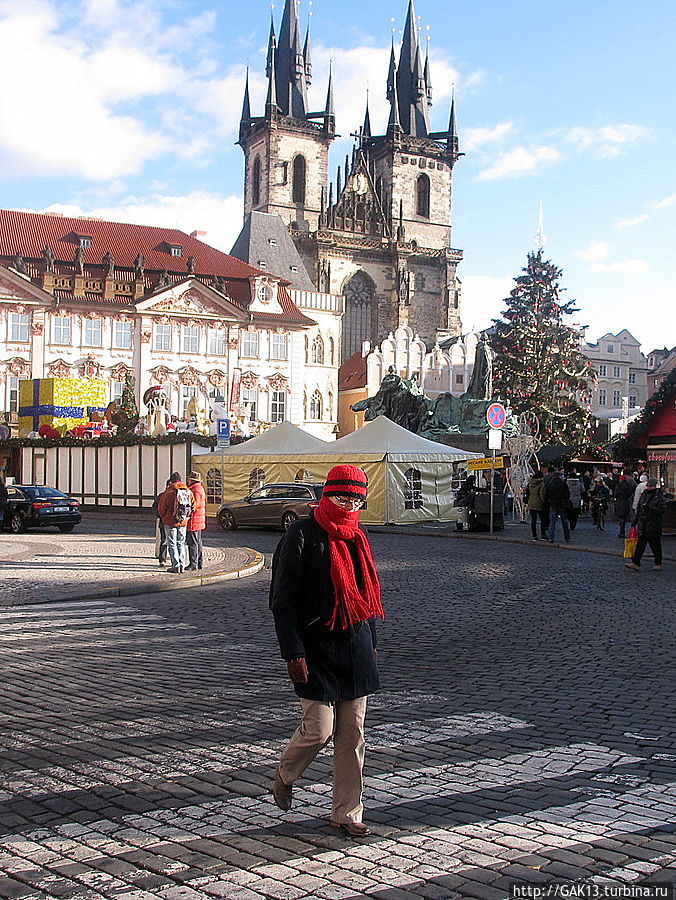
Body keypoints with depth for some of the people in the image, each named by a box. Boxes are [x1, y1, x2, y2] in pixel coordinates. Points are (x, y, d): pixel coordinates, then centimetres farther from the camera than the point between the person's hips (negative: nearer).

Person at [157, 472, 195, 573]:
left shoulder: (169, 492, -12)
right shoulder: (188, 492, 1)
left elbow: (161, 507, -6)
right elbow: (193, 505, 2)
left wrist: (163, 516, 13)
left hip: (170, 522, -4)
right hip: (183, 522, 4)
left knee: (172, 544, 4)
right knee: (181, 543, 15)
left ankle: (176, 566, 0)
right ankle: (181, 566, 14)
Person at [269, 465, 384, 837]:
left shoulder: (356, 536, 12)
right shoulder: (303, 534, -10)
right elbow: (282, 598, -12)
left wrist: (371, 643, 19)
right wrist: (293, 652, -16)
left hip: (355, 647, 6)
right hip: (317, 648, -6)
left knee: (352, 733, 7)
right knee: (318, 729, -7)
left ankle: (347, 812, 19)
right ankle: (284, 777, 24)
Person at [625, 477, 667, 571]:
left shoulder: (660, 497, -6)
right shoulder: (644, 495, 14)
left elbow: (661, 510, -15)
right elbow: (639, 508, 21)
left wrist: (649, 508, -24)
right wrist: (635, 520, 18)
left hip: (654, 524, -5)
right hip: (643, 523, 5)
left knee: (655, 545, 4)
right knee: (640, 544, 1)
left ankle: (658, 564, 16)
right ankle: (636, 563, -2)